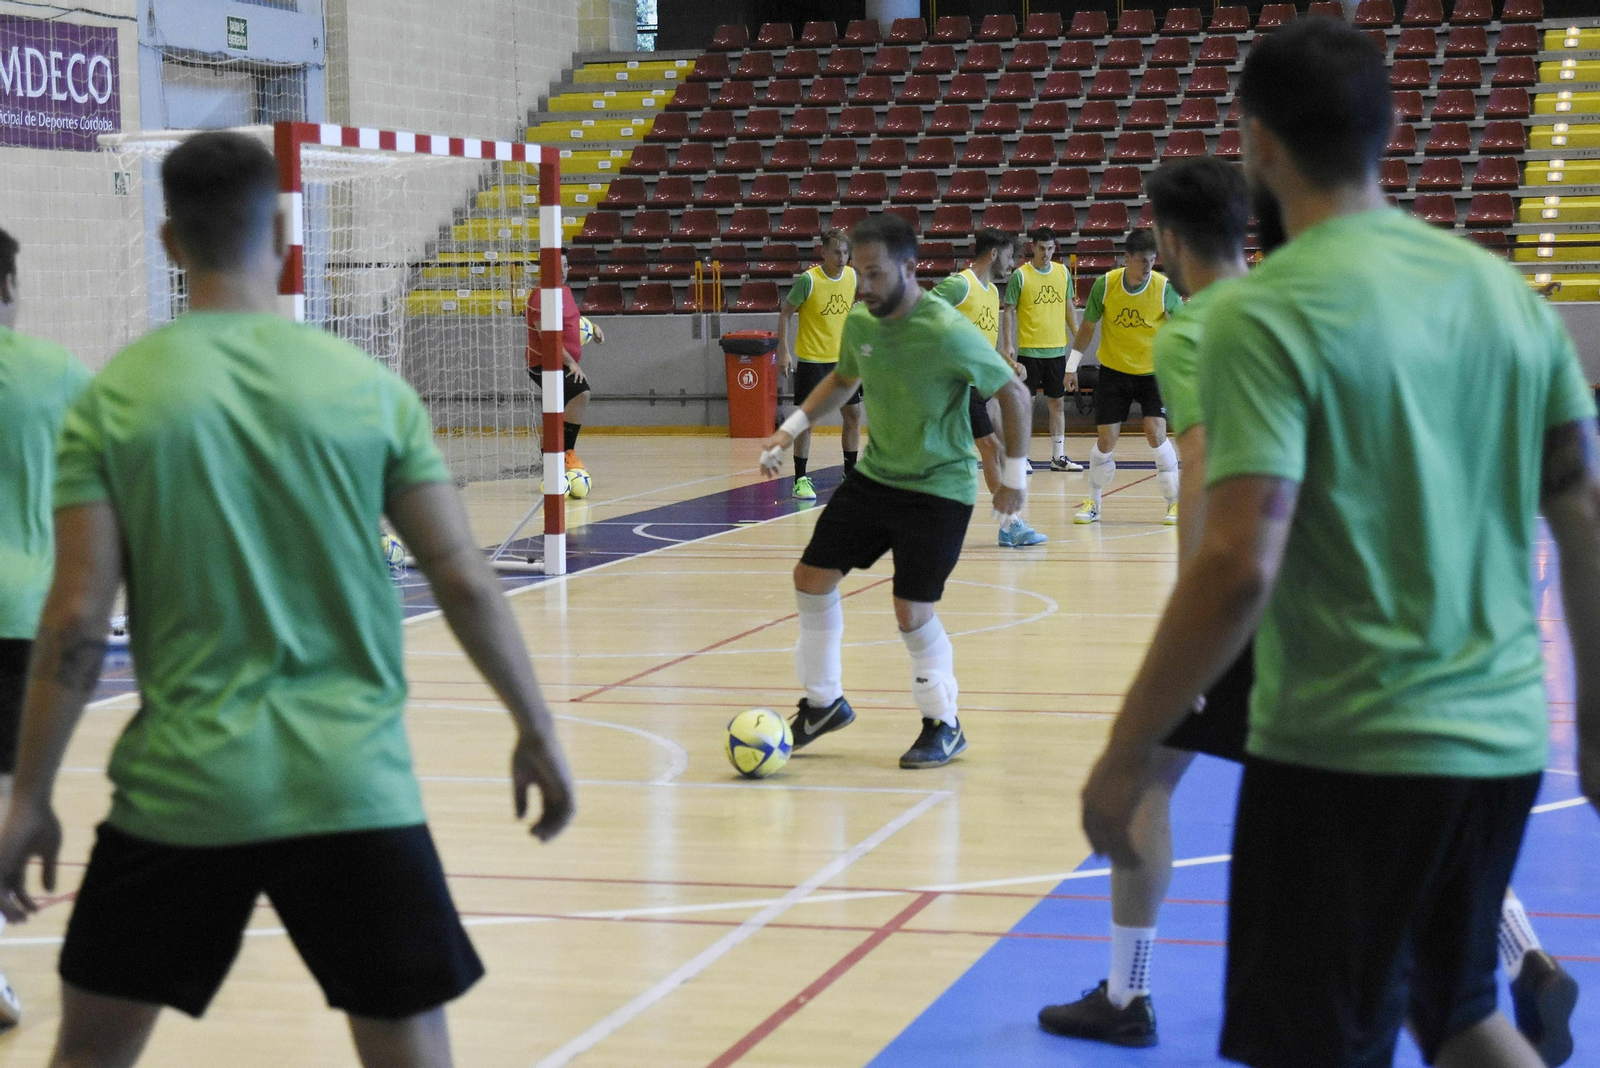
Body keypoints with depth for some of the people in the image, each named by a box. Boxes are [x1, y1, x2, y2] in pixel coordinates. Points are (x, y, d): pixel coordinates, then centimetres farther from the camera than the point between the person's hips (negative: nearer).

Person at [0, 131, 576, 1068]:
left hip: (180, 787, 0)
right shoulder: (366, 386, -1)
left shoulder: (115, 398, -2)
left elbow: (76, 620, -5)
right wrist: (537, 729, 11)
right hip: (351, 785, 0)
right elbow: (464, 581, 0)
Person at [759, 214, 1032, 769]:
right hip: (874, 475, 7)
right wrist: (792, 427, 8)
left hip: (939, 488, -7)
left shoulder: (947, 332, -24)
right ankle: (824, 703, 24)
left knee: (912, 612, -10)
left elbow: (1014, 394, -15)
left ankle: (944, 726, 12)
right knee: (812, 578, 6)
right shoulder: (860, 322, -4)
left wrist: (1013, 473, -11)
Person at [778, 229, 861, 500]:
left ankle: (850, 475, 19)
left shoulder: (852, 276, -1)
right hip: (811, 360, -5)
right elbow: (785, 313, -9)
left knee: (853, 414, 7)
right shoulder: (808, 280, -16)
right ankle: (800, 480, 4)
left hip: (842, 358, 6)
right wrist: (784, 351, -15)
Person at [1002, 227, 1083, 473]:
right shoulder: (1020, 275, -6)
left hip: (1057, 348, 4)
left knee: (1057, 402, 7)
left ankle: (1058, 456, 13)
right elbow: (1009, 311, -4)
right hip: (1029, 349, -4)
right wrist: (1008, 344, -11)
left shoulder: (1063, 272, 7)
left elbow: (1069, 307, 15)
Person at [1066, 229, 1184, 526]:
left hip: (1153, 371, -1)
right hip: (1113, 371, 1)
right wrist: (1072, 366, 2)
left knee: (1156, 434, -14)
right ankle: (1094, 502, 18)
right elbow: (1087, 326, 1)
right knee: (1106, 438, -1)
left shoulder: (1164, 287, -15)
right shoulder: (1104, 285, -12)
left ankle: (1175, 502, 0)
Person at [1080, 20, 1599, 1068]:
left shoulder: (1264, 313, -14)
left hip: (1344, 750, -6)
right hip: (1503, 742, 6)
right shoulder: (1503, 288, 5)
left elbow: (1239, 568, -20)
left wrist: (1126, 752, -12)